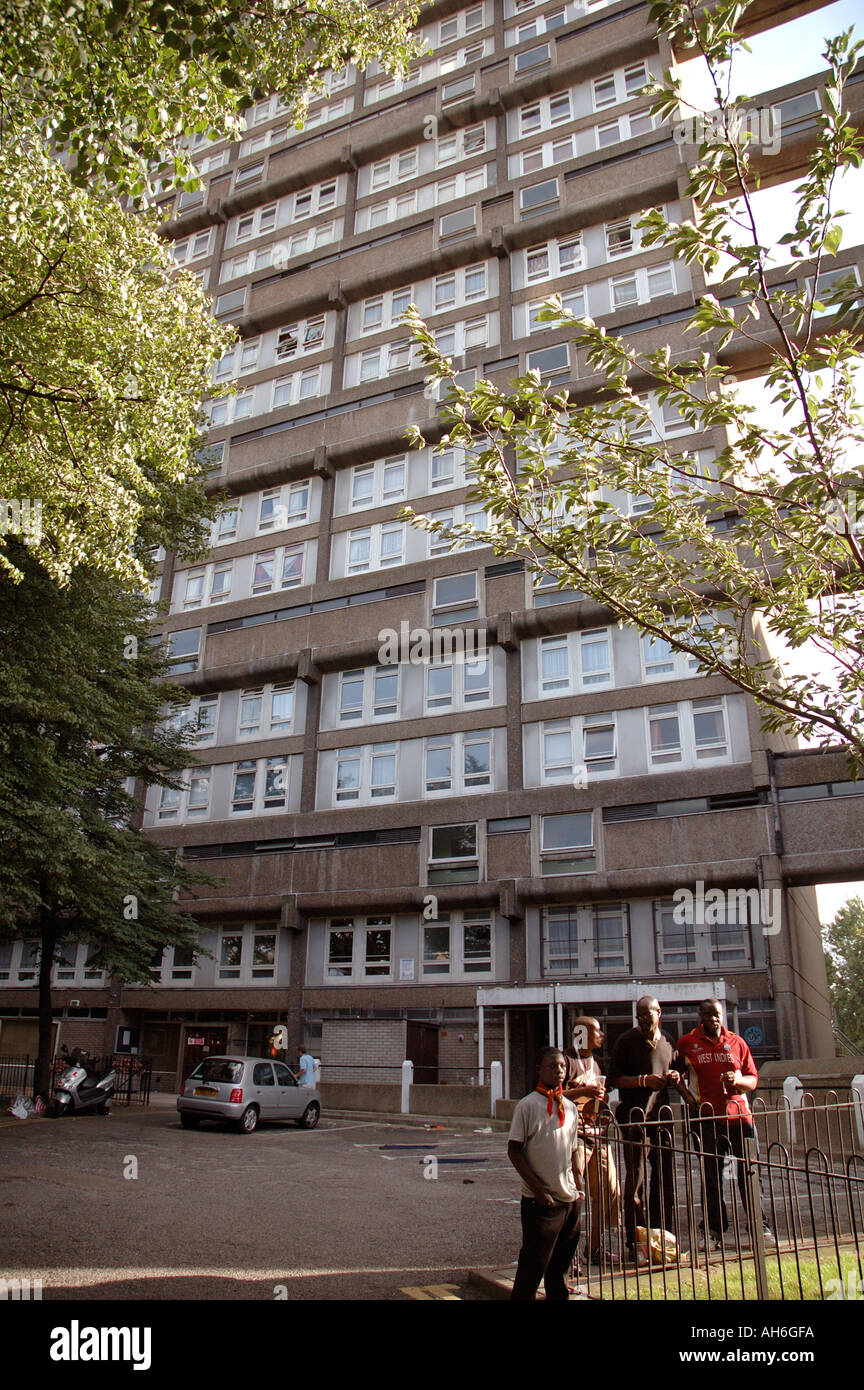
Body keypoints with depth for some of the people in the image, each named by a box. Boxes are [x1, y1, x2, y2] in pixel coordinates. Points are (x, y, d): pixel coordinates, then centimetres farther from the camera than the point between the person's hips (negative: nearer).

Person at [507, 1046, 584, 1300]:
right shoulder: (528, 1105, -11)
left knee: (561, 1265, 15)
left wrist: (577, 1186, 10)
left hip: (571, 1199, 6)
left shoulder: (570, 1107, 7)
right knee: (534, 1264, 2)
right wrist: (538, 1190, -13)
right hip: (541, 1201, -5)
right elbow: (513, 1150, -10)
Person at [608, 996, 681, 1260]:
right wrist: (644, 1080, -18)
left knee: (666, 1178, 9)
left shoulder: (668, 1041, 13)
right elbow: (615, 1078, -6)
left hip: (661, 1114, 6)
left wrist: (675, 1078, 4)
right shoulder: (626, 1040, -4)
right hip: (635, 1117, -5)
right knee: (636, 1180, -3)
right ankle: (635, 1242, 5)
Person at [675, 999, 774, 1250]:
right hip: (706, 1116, -1)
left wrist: (737, 1080, -8)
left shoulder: (737, 1043, 9)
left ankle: (759, 1226, 16)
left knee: (749, 1172, 3)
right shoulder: (686, 1043, 5)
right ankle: (713, 1231, 14)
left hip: (739, 1115, 1)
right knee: (710, 1176, 4)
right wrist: (687, 1095, 1)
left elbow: (753, 1079, 13)